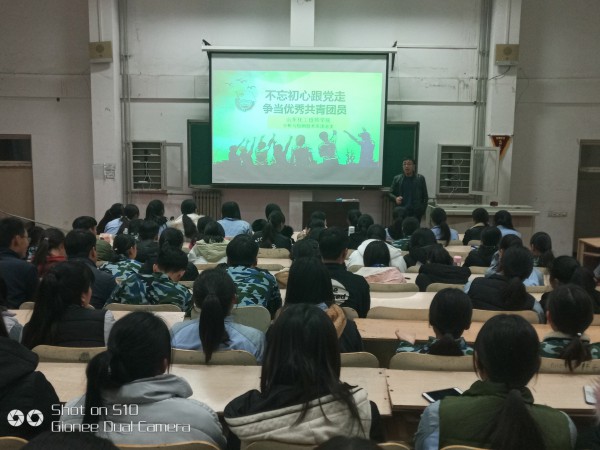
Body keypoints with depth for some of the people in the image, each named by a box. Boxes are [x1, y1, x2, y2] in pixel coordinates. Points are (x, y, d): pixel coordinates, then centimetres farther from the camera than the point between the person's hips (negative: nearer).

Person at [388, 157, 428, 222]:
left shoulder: (420, 178, 6)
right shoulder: (397, 179, 9)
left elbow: (425, 196, 8)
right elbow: (390, 193, 12)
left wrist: (423, 209, 0)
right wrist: (395, 198, -10)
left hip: (416, 213, -1)